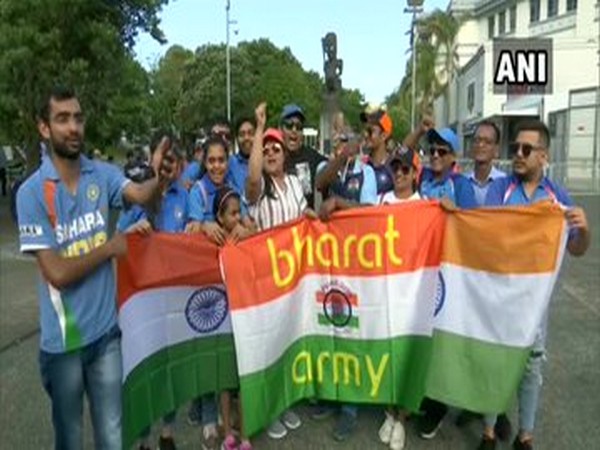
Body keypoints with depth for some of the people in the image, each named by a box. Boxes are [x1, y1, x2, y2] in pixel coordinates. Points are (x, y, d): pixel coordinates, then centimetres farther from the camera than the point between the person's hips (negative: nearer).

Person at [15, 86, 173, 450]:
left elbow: (140, 195, -24)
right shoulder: (32, 192, -14)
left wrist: (159, 178, -44)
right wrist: (110, 247, -10)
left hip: (106, 328, 3)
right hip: (63, 338, -2)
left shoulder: (103, 174, -3)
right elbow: (58, 273, -18)